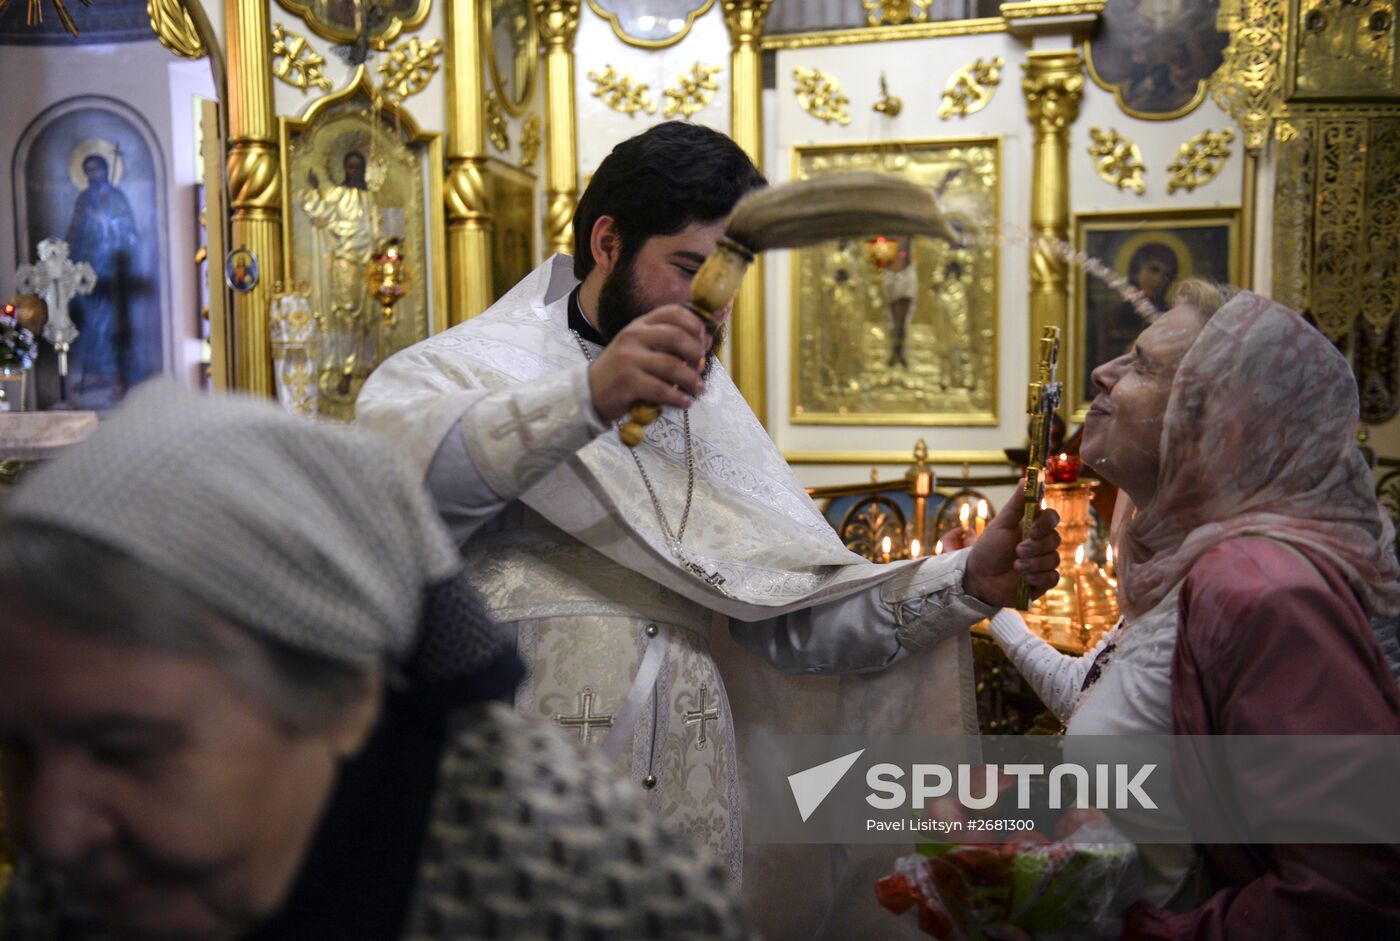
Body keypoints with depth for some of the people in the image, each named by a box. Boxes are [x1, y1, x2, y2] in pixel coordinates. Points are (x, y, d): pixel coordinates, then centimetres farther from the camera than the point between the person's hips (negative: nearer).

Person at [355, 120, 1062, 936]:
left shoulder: (712, 419, 15)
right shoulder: (466, 368, 0)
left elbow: (802, 617, 7)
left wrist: (967, 584, -6)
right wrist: (586, 398, -34)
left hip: (689, 810, 5)